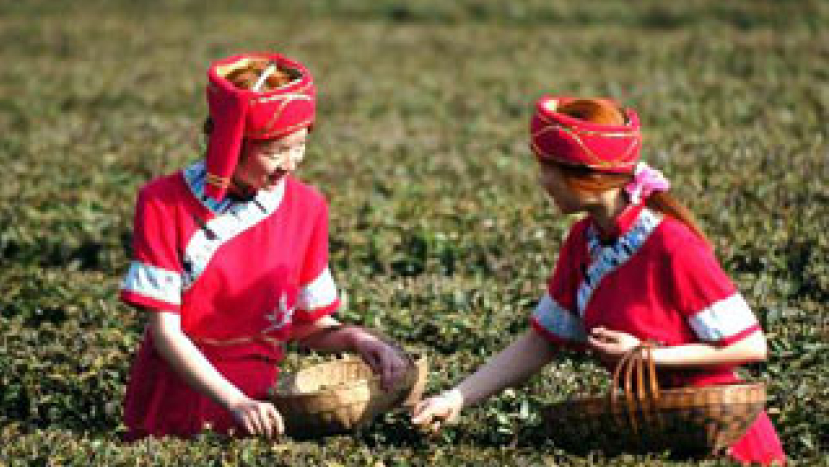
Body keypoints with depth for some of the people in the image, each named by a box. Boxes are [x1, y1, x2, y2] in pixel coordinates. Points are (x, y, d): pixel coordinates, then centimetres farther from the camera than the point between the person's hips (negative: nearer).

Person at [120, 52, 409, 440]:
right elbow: (165, 331, -10)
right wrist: (236, 402, -21)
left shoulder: (306, 208, 3)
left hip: (253, 405, 2)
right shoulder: (163, 204, -7)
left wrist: (353, 338, -10)